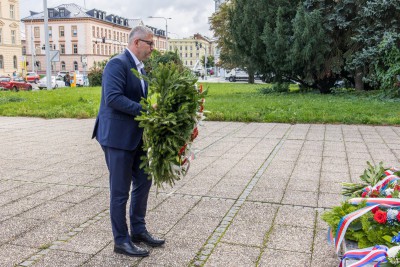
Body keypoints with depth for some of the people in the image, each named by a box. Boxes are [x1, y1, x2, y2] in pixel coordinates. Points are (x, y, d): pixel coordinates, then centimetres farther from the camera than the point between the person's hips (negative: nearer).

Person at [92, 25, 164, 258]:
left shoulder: (141, 68, 13)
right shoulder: (117, 64, -15)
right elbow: (113, 98, -25)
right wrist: (145, 110, -26)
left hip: (137, 136, 9)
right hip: (118, 137, -9)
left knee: (143, 182, 17)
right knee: (120, 191, 2)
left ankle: (138, 230, 33)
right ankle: (121, 240, 17)